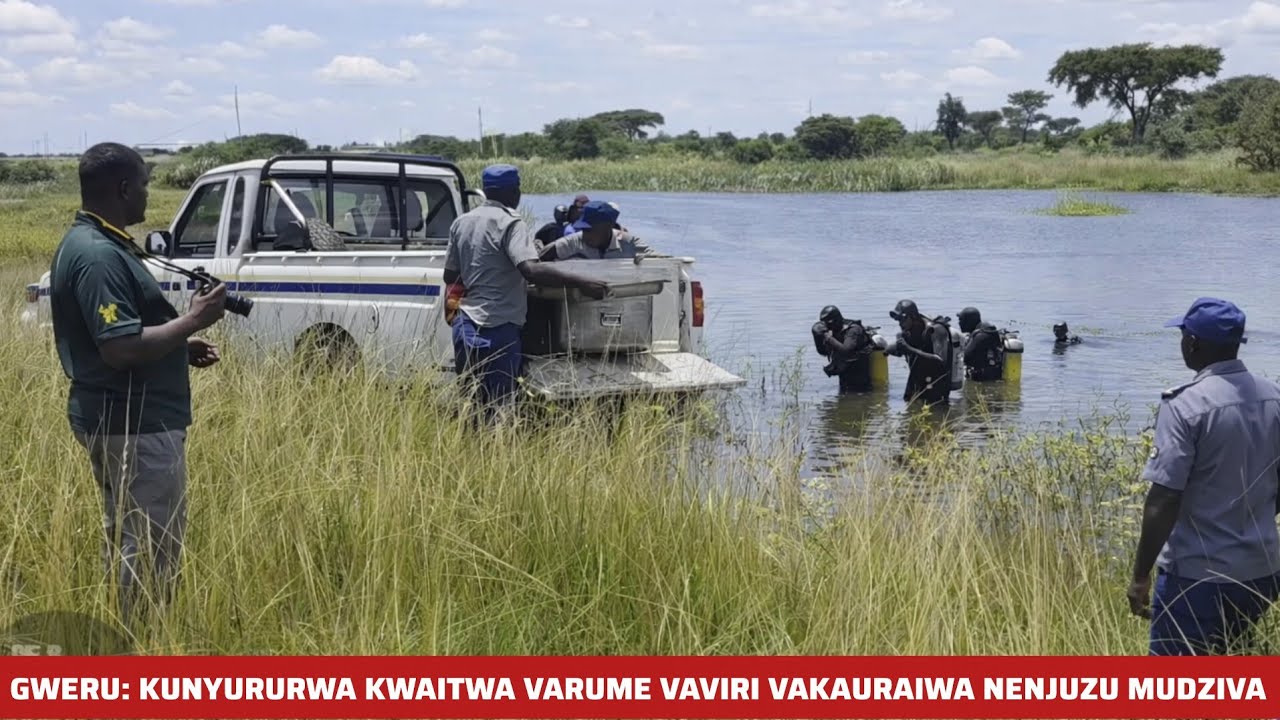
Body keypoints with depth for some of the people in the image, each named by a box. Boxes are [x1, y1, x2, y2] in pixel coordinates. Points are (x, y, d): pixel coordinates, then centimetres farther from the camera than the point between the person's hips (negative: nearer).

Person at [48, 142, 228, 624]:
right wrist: (191, 321, -19)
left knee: (126, 536, 18)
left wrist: (181, 347, 13)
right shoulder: (100, 255, -21)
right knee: (152, 544, -3)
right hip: (135, 423, -11)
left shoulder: (87, 244, 12)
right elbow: (120, 348, -27)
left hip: (113, 418, 11)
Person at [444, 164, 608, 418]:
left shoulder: (462, 223, 11)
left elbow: (450, 276, 18)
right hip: (497, 328, -8)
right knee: (497, 408, -4)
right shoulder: (509, 223, -12)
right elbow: (531, 270, -28)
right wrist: (581, 283, -27)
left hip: (465, 324, 8)